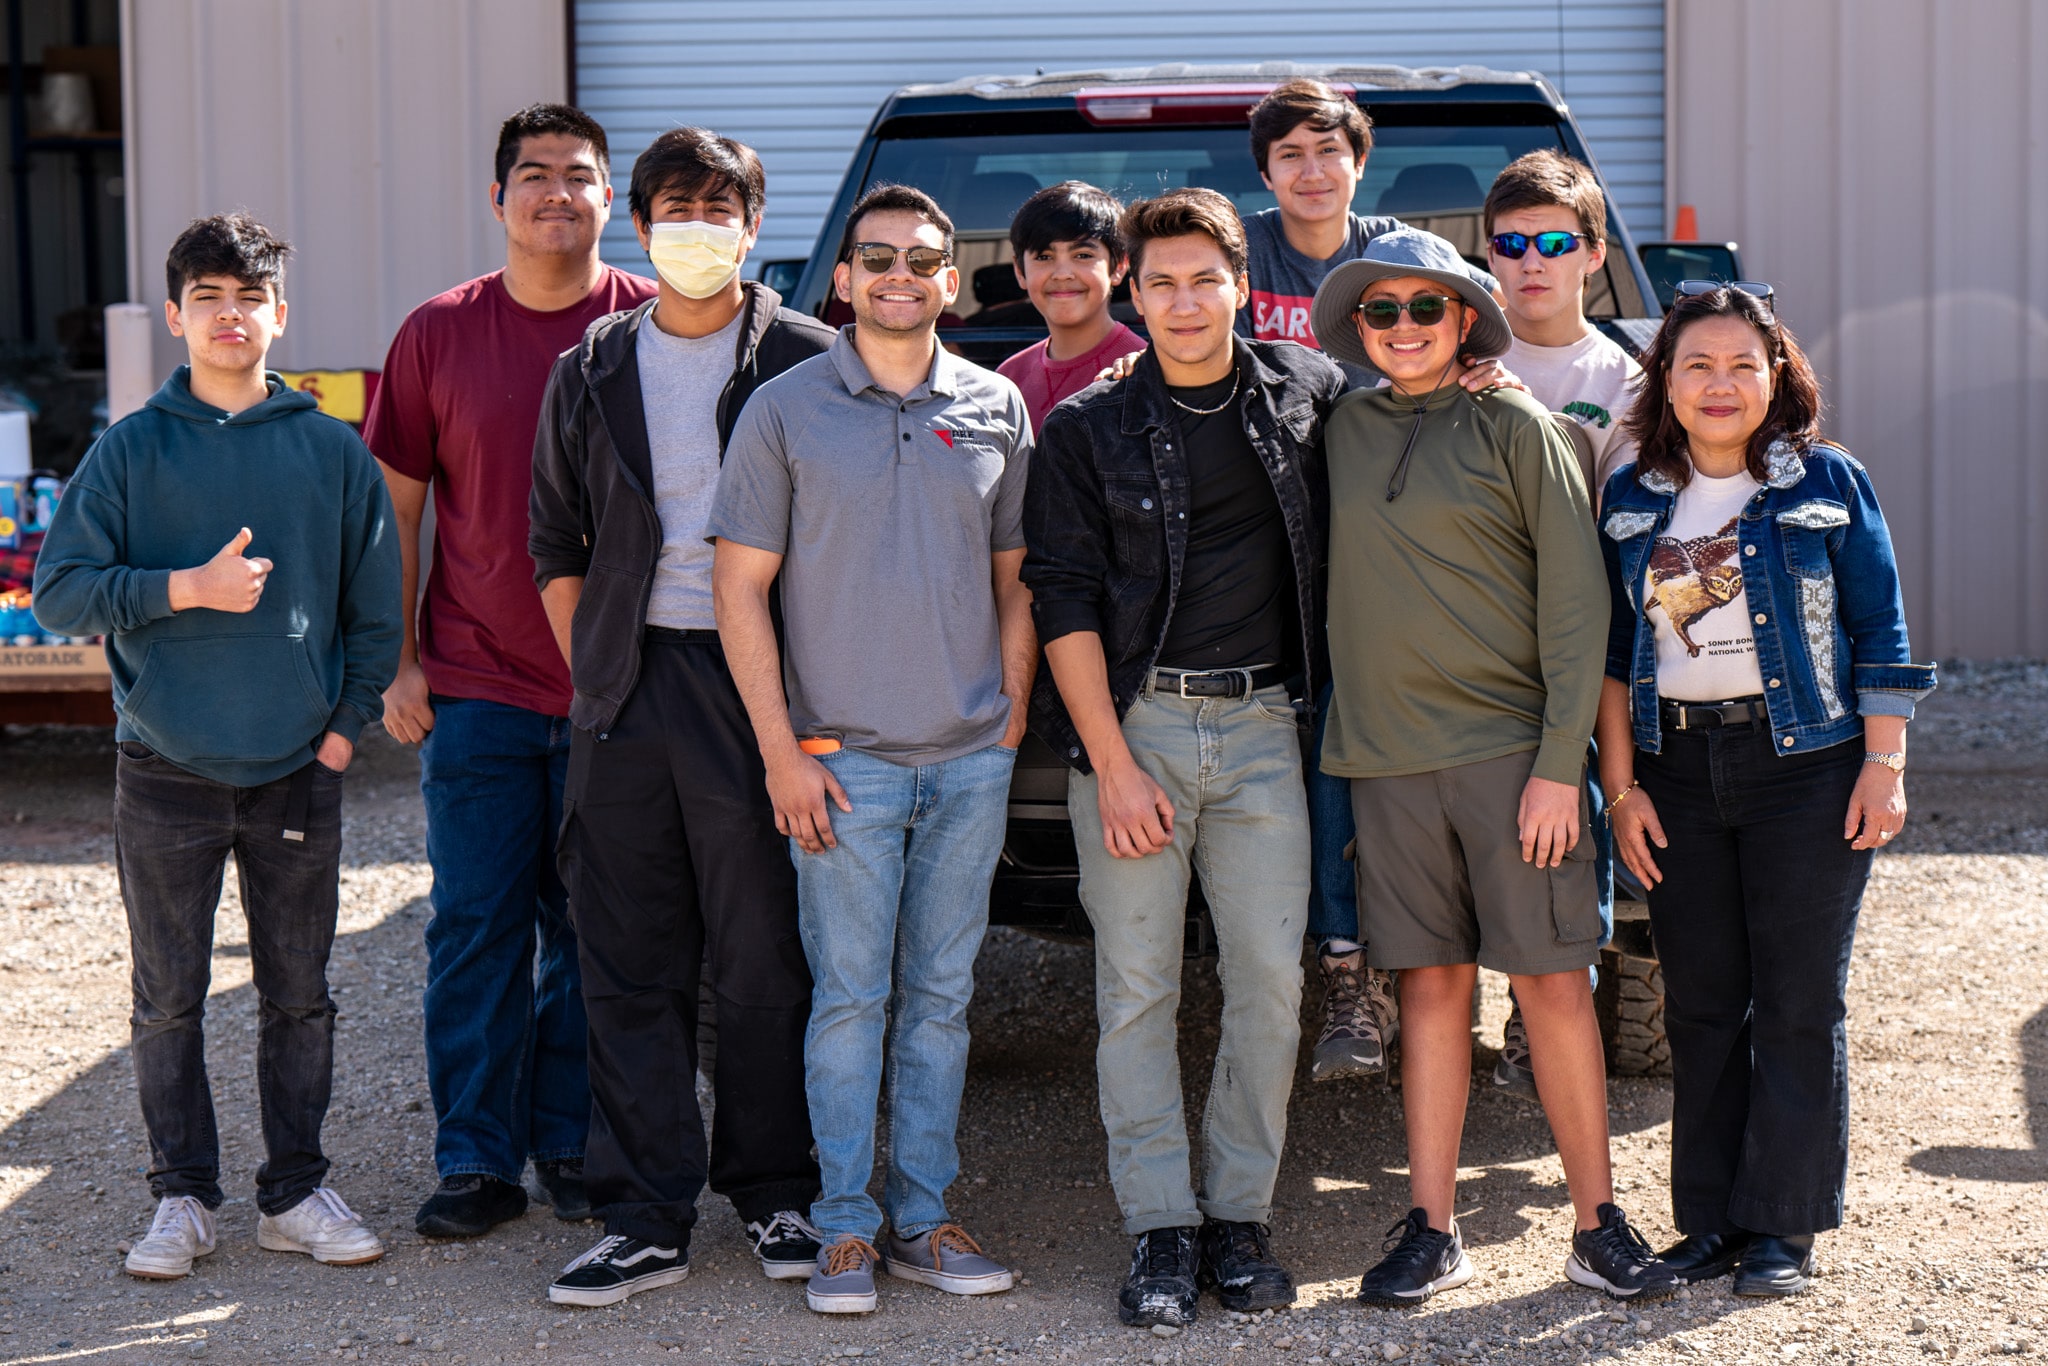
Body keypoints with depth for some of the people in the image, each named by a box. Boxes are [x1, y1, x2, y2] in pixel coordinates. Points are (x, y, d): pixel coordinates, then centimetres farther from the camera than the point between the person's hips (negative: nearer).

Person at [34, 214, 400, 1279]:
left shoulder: (332, 453, 3)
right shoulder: (131, 451, 0)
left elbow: (374, 605, 8)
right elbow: (61, 590, -4)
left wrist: (347, 723, -2)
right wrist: (186, 588, -15)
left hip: (297, 769, 1)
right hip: (166, 771, -1)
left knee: (300, 996, 8)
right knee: (169, 1001, 6)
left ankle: (296, 1192, 19)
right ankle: (182, 1198, 17)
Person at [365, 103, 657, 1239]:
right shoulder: (439, 333, 3)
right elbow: (396, 507, 9)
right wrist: (397, 662, 3)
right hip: (476, 688, 1)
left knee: (593, 930, 7)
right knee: (477, 928, 3)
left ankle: (569, 1144, 20)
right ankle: (476, 1159, 12)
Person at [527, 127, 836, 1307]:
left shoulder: (806, 360, 0)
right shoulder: (593, 372, 11)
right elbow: (557, 544, 16)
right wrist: (591, 668, 6)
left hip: (753, 681, -3)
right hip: (625, 692, 3)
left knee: (765, 960, 3)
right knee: (630, 966, 4)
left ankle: (777, 1194, 17)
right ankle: (647, 1219, 10)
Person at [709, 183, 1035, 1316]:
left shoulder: (996, 410, 8)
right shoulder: (784, 409, -1)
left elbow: (1015, 583, 14)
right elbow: (740, 590, -2)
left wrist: (1013, 722, 5)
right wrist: (782, 751, -8)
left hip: (971, 759, 3)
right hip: (844, 758, -3)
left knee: (940, 996, 8)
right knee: (851, 996, 0)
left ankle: (922, 1216, 17)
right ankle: (846, 1224, 9)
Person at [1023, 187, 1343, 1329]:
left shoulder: (1305, 394, 8)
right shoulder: (1089, 431, 3)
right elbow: (1064, 600, -1)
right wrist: (1112, 762, -9)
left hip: (1262, 724, 2)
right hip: (1131, 721, -1)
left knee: (1272, 980, -1)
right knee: (1138, 988, -1)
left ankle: (1240, 1214, 11)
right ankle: (1162, 1226, 6)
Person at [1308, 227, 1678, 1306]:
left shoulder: (1515, 428, -2)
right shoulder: (1339, 432, 9)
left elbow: (1575, 600, -5)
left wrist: (1559, 764, -10)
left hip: (1509, 745, -3)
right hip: (1385, 753, 3)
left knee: (1550, 978, -1)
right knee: (1431, 986, 6)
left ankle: (1598, 1226, 7)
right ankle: (1431, 1232, 10)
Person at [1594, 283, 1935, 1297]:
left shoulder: (1827, 483, 0)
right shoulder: (1632, 499, 7)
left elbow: (1881, 636, 0)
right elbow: (1613, 651, 9)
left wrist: (1884, 767, -6)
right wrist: (1620, 784, 3)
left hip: (1806, 765, -3)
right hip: (1679, 771, 3)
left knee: (1799, 1002, -1)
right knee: (1700, 1003, 7)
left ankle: (1782, 1225, 7)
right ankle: (1710, 1221, 15)